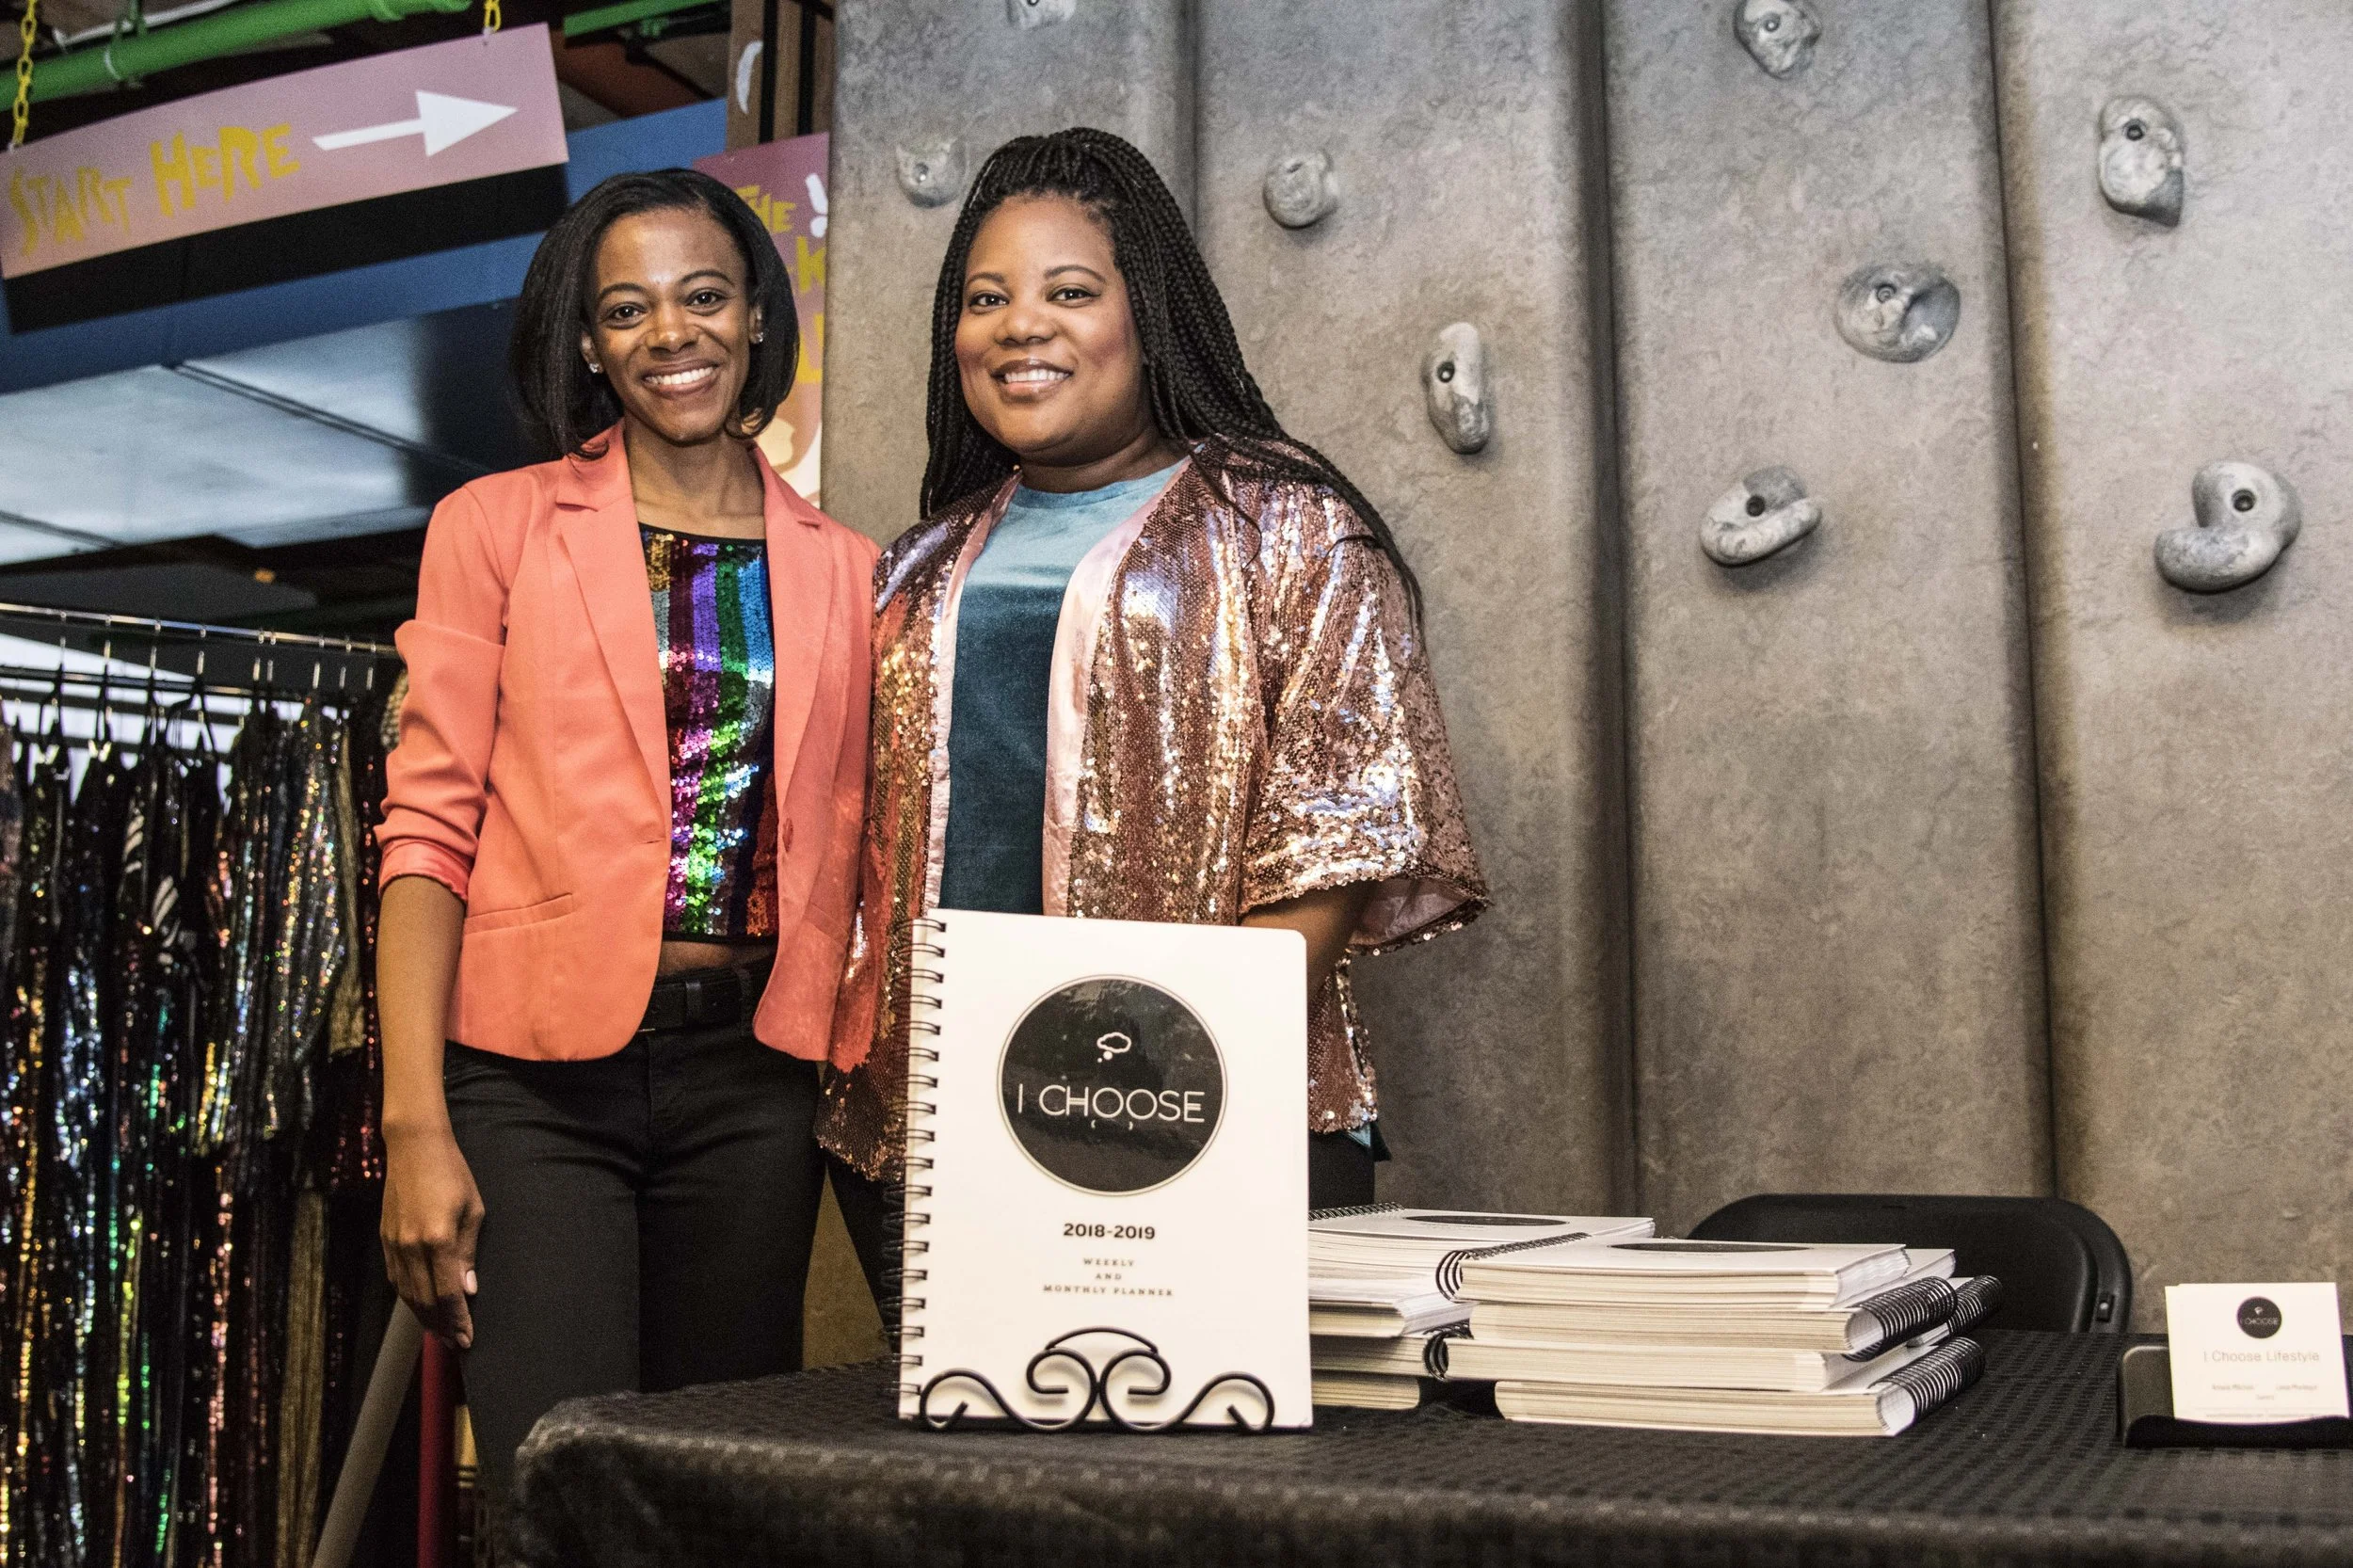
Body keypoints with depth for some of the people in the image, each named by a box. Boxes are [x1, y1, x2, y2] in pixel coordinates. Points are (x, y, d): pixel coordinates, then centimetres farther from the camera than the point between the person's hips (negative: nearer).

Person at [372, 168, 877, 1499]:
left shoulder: (841, 569, 10)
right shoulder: (496, 526, 4)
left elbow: (848, 857, 12)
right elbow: (431, 832, -1)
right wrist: (416, 1121, -9)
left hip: (753, 1071, 3)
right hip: (539, 1072, -2)